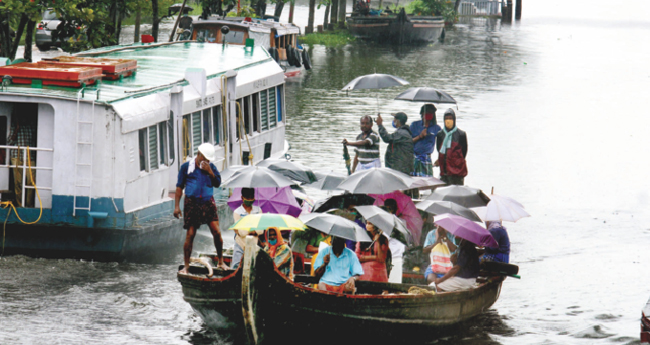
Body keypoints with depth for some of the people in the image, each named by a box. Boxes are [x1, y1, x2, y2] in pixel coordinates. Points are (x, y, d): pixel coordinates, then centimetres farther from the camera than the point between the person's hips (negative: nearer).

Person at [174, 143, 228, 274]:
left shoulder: (211, 167, 8)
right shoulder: (186, 167, 1)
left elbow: (218, 183, 3)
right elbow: (179, 187, 3)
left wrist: (210, 172, -12)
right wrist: (177, 205, -2)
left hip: (208, 203, 2)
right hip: (192, 203, -2)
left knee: (216, 232, -5)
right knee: (190, 234, -3)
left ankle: (220, 262, 10)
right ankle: (186, 265, 6)